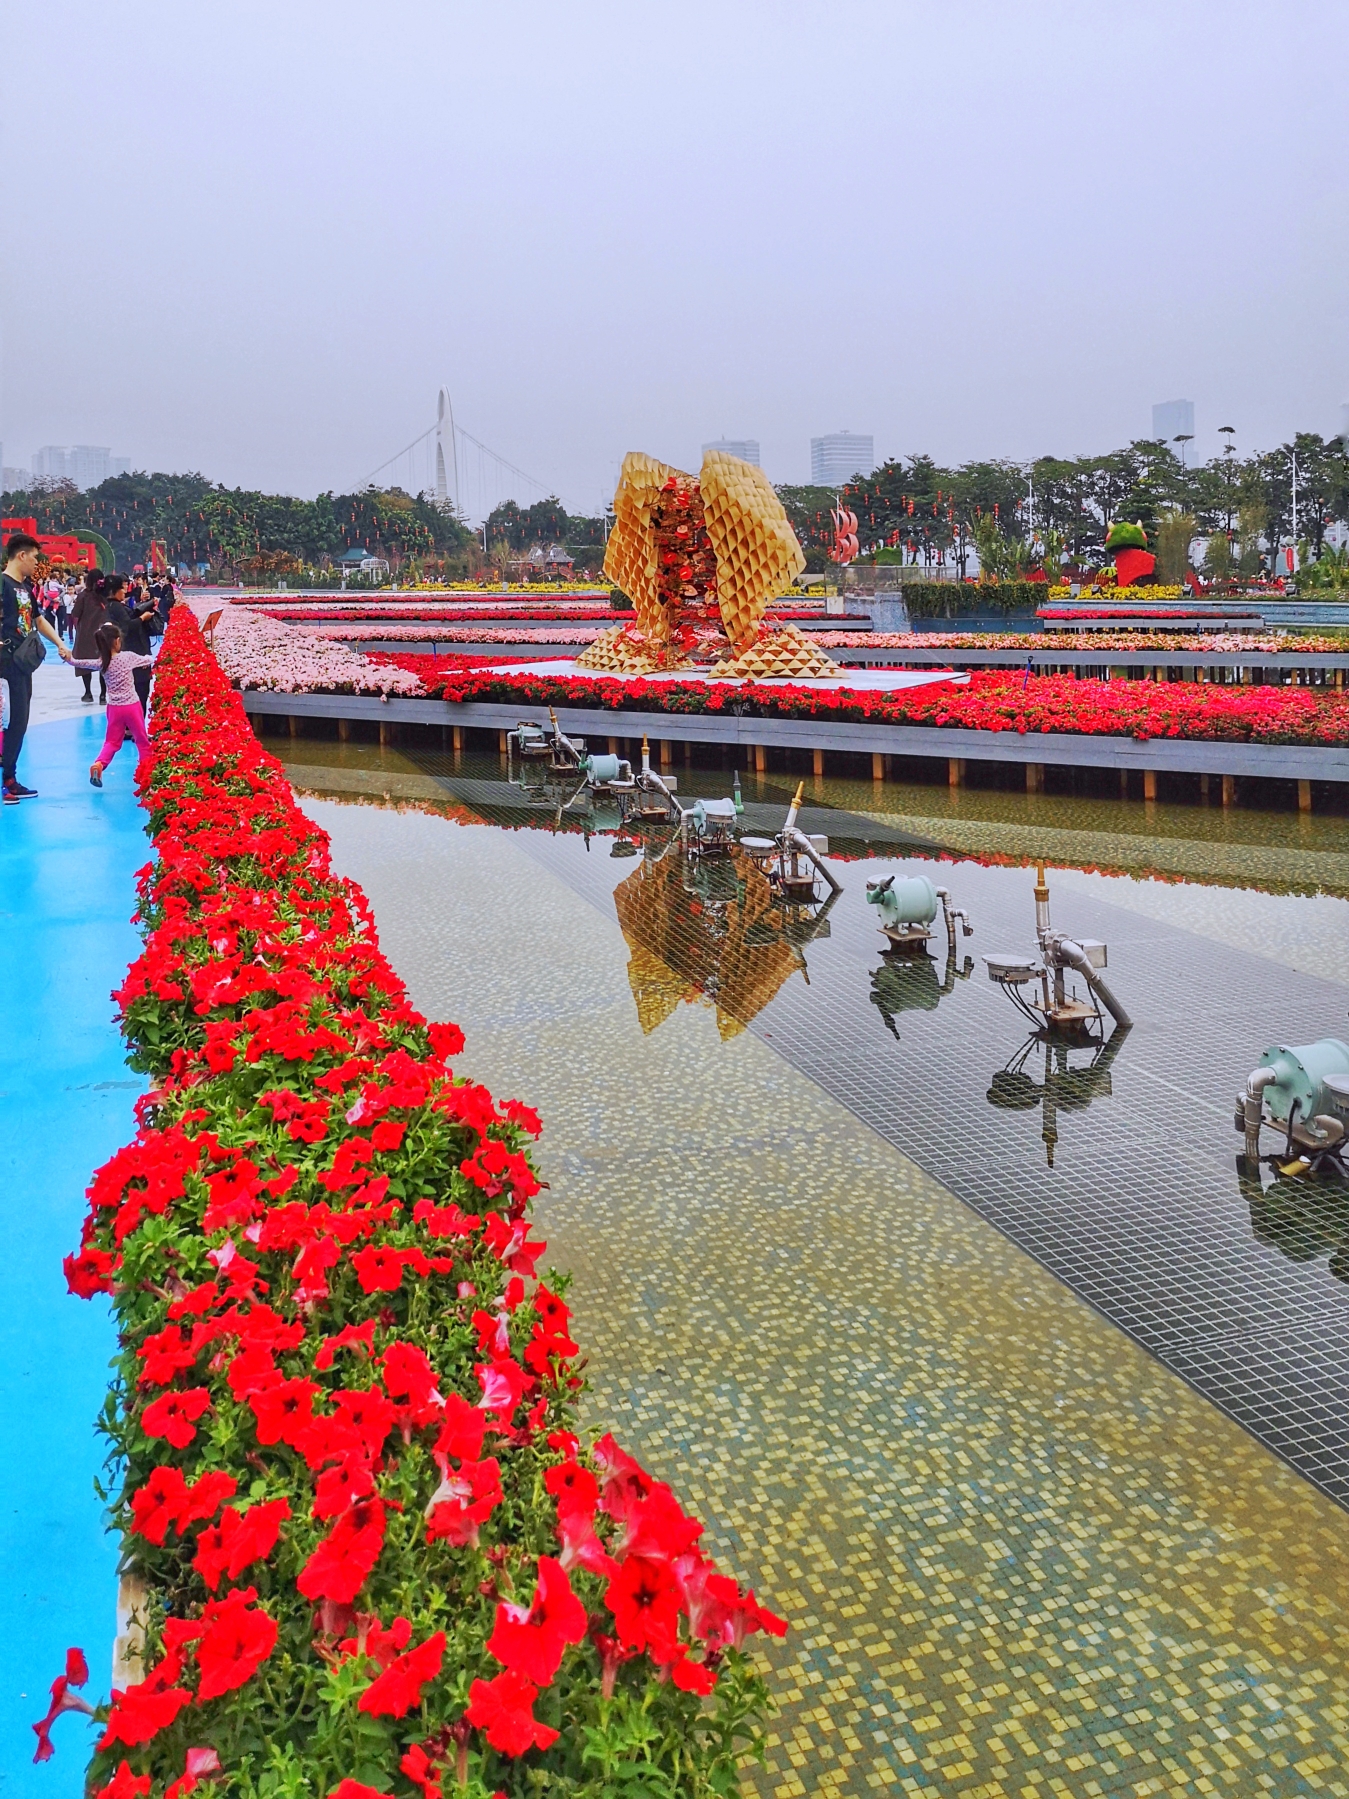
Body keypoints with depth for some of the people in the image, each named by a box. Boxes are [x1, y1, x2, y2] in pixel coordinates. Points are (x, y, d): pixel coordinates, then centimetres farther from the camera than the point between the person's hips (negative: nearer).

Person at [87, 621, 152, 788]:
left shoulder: (101, 662, -4)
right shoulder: (127, 657, -10)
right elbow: (148, 660, 4)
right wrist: (146, 660, 25)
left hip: (114, 708, 3)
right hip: (132, 706, -3)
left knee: (112, 741, 11)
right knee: (142, 740, 12)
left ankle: (99, 764, -13)